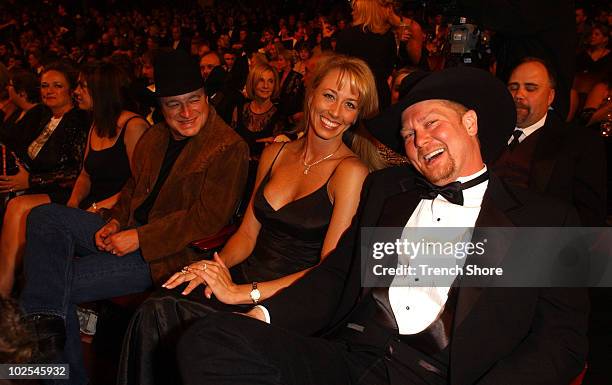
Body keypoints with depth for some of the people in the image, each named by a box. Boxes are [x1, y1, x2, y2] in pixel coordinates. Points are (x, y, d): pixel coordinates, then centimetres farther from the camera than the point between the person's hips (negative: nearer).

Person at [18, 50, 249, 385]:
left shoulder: (229, 149, -15)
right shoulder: (154, 136, 12)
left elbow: (208, 217, -20)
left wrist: (139, 238, -20)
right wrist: (115, 222, 0)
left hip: (170, 254, -9)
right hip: (129, 233, 9)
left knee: (59, 283, -14)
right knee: (43, 217, -6)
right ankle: (46, 320, -19)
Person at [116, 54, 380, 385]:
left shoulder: (350, 171, -9)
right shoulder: (275, 153, 11)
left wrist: (243, 293, -19)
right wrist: (215, 266, -7)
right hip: (244, 279, 6)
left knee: (162, 314, -24)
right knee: (154, 310, -22)